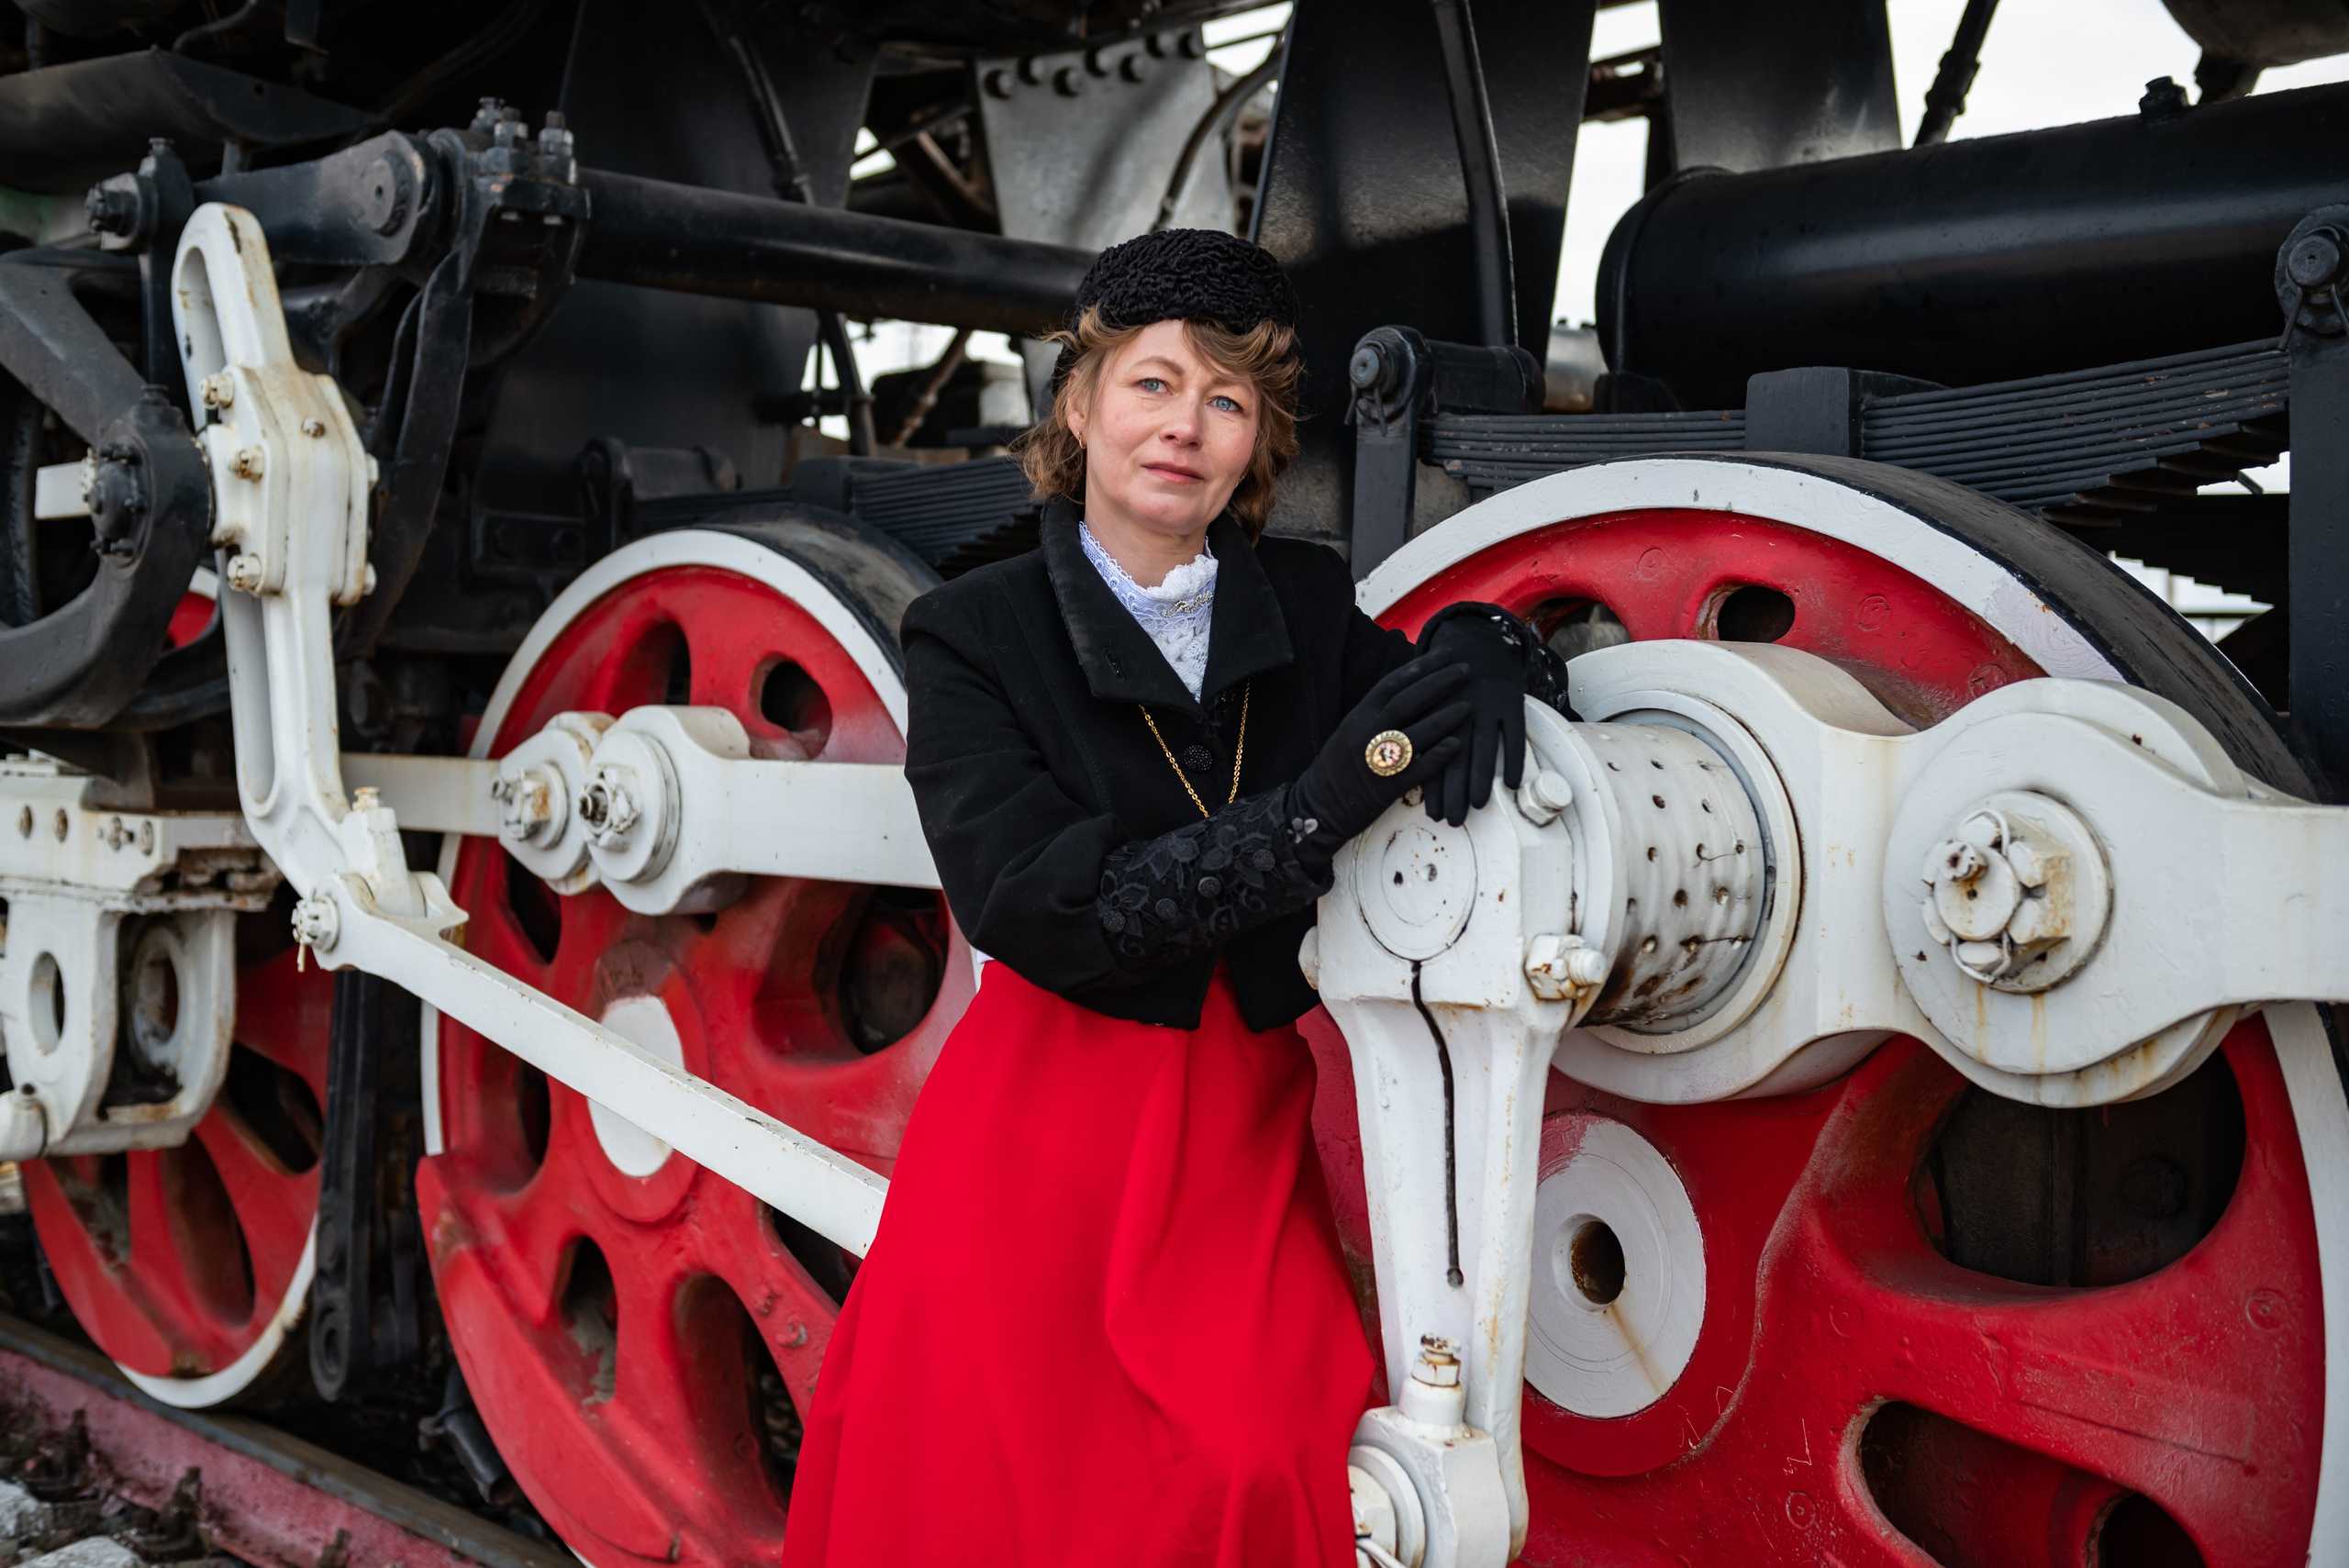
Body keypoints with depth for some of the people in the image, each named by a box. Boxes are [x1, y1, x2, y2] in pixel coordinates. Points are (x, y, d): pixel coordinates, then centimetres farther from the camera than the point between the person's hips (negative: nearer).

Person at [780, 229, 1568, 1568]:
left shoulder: (1310, 604, 7)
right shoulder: (976, 636, -3)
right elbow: (1030, 906, -15)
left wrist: (1483, 647, -12)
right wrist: (1319, 805, -24)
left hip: (1248, 1131, 3)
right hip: (1039, 1136, -2)